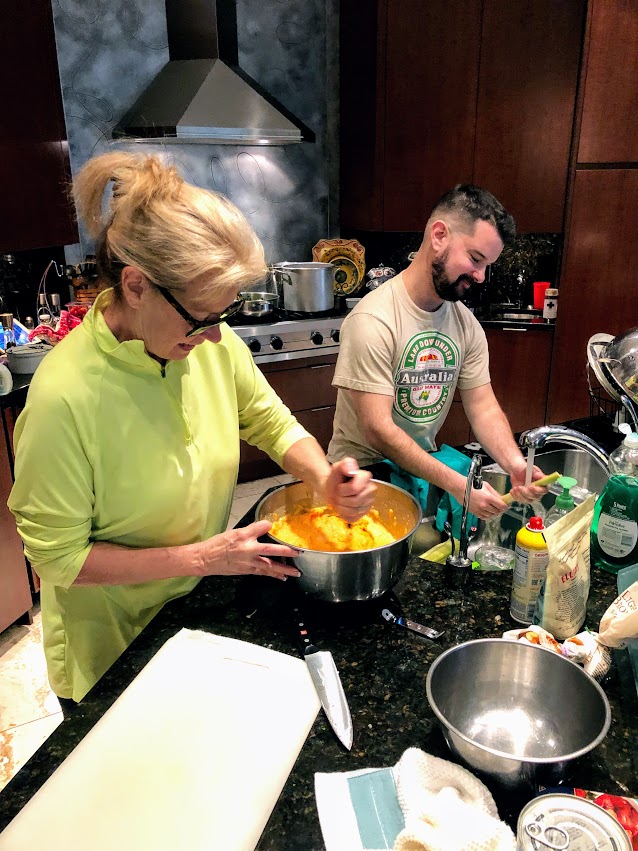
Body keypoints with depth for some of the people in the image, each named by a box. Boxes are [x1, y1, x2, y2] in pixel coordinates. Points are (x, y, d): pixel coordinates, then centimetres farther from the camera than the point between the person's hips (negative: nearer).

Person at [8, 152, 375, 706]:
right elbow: (57, 556, -23)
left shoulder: (213, 343, -15)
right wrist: (201, 557, -27)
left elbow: (274, 424, -1)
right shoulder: (65, 395, -31)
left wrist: (326, 479, -21)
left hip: (205, 610, 5)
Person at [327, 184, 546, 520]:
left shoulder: (467, 324, 1)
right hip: (363, 470, -7)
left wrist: (514, 462, -19)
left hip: (425, 464, 7)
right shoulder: (373, 320, -22)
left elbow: (484, 407, 1)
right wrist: (458, 485, -29)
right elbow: (378, 430, -26)